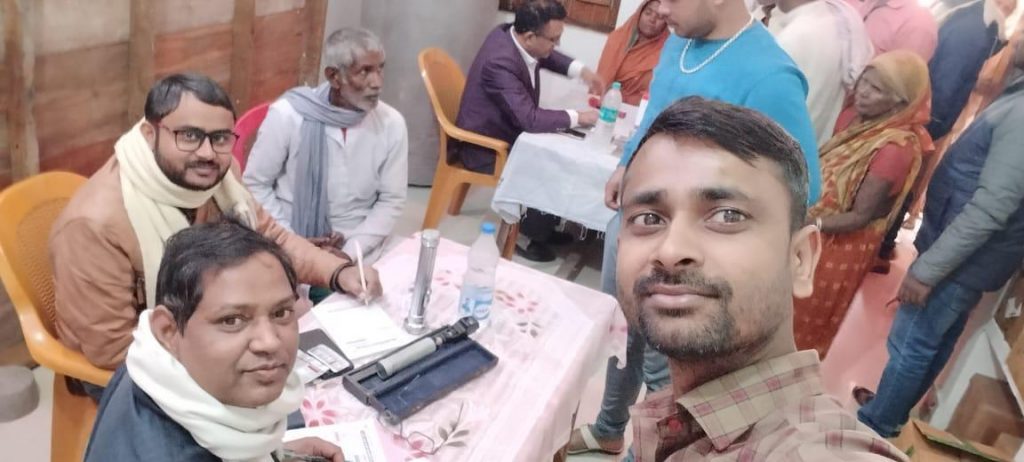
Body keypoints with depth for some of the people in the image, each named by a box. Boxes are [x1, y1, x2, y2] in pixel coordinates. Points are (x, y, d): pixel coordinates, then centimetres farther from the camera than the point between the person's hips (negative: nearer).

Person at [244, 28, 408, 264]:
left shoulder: (392, 124, -8)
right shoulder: (287, 115, -12)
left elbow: (391, 200, -1)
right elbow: (255, 184, -2)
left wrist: (350, 252, -11)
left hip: (359, 248, 1)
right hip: (290, 244, -1)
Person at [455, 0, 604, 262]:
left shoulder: (513, 34, -8)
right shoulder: (500, 62, -34)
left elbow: (548, 57, 14)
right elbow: (531, 119, -35)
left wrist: (581, 71, -1)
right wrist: (576, 117, -21)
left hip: (509, 133, 9)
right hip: (486, 148, -9)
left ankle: (544, 225, 24)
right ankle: (527, 235, 8)